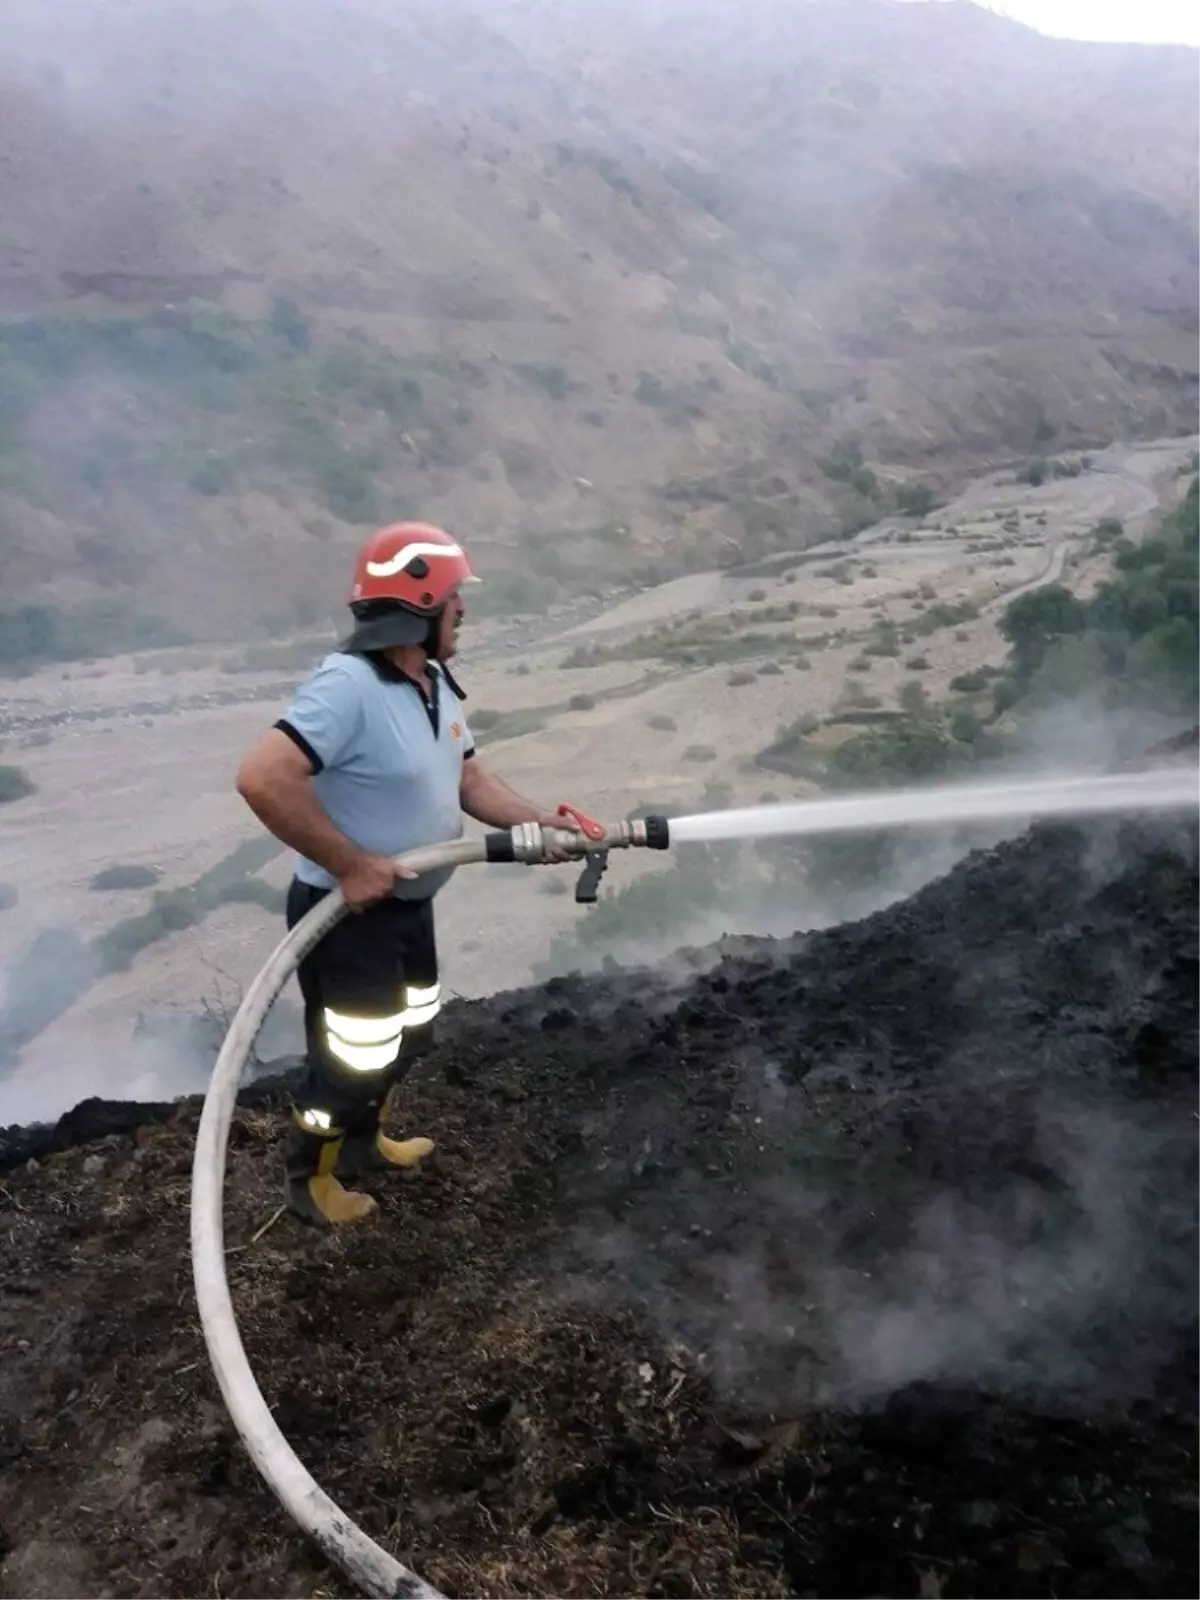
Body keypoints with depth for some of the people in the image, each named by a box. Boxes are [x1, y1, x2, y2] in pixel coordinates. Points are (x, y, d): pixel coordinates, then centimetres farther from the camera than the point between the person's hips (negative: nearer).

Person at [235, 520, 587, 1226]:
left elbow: (469, 778, 10)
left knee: (409, 1038, 26)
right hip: (348, 914, -9)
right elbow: (262, 779, -37)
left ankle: (364, 1140, 51)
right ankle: (310, 1179, 34)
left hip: (410, 905, 9)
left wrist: (544, 823, -3)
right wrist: (350, 864, -30)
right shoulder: (349, 686, -29)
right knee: (350, 1060, 9)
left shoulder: (435, 681, 2)